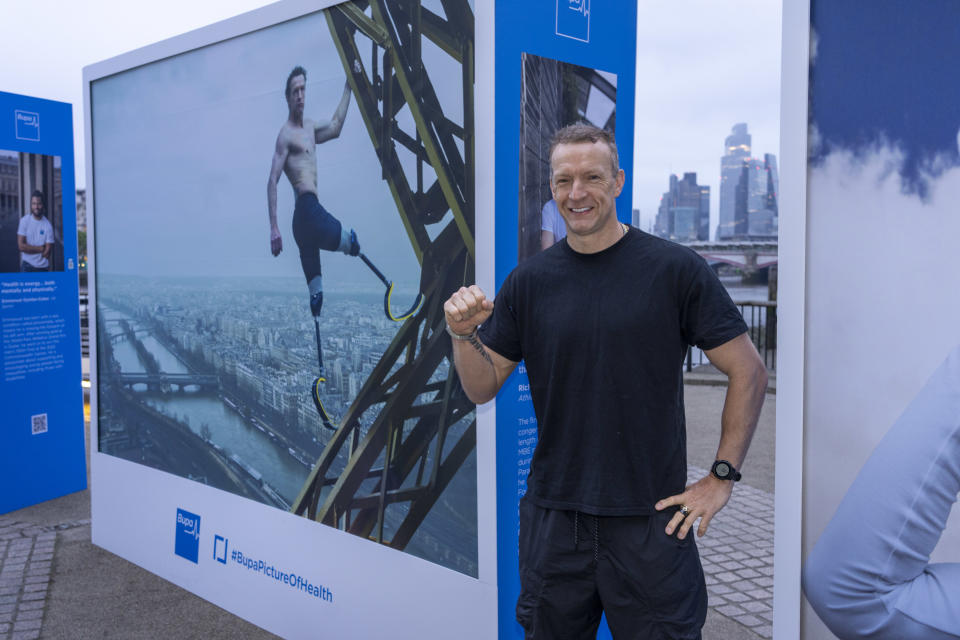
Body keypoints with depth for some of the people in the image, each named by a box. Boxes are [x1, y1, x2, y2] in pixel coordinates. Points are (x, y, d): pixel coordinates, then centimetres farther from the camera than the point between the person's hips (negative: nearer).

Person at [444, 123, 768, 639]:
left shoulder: (675, 269, -6)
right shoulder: (529, 281, 3)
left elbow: (748, 371, -2)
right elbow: (482, 389, 6)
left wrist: (721, 477, -4)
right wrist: (463, 334, -13)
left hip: (651, 519, -3)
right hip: (552, 515, 3)